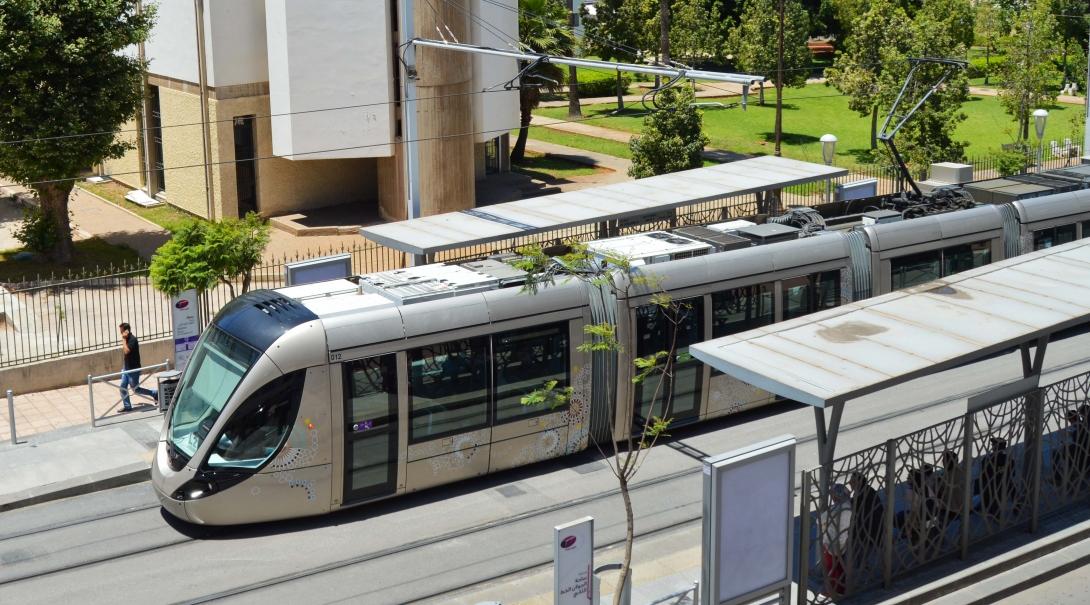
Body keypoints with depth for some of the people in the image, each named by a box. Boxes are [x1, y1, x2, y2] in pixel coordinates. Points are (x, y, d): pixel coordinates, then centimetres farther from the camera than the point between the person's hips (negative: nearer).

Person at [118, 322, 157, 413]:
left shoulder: (133, 339, -19)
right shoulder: (128, 339, 9)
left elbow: (126, 351, -30)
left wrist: (123, 340, -23)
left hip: (133, 369, -9)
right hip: (126, 368, 9)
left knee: (136, 389, -1)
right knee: (123, 388, 5)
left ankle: (155, 394, 13)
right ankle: (127, 406, 11)